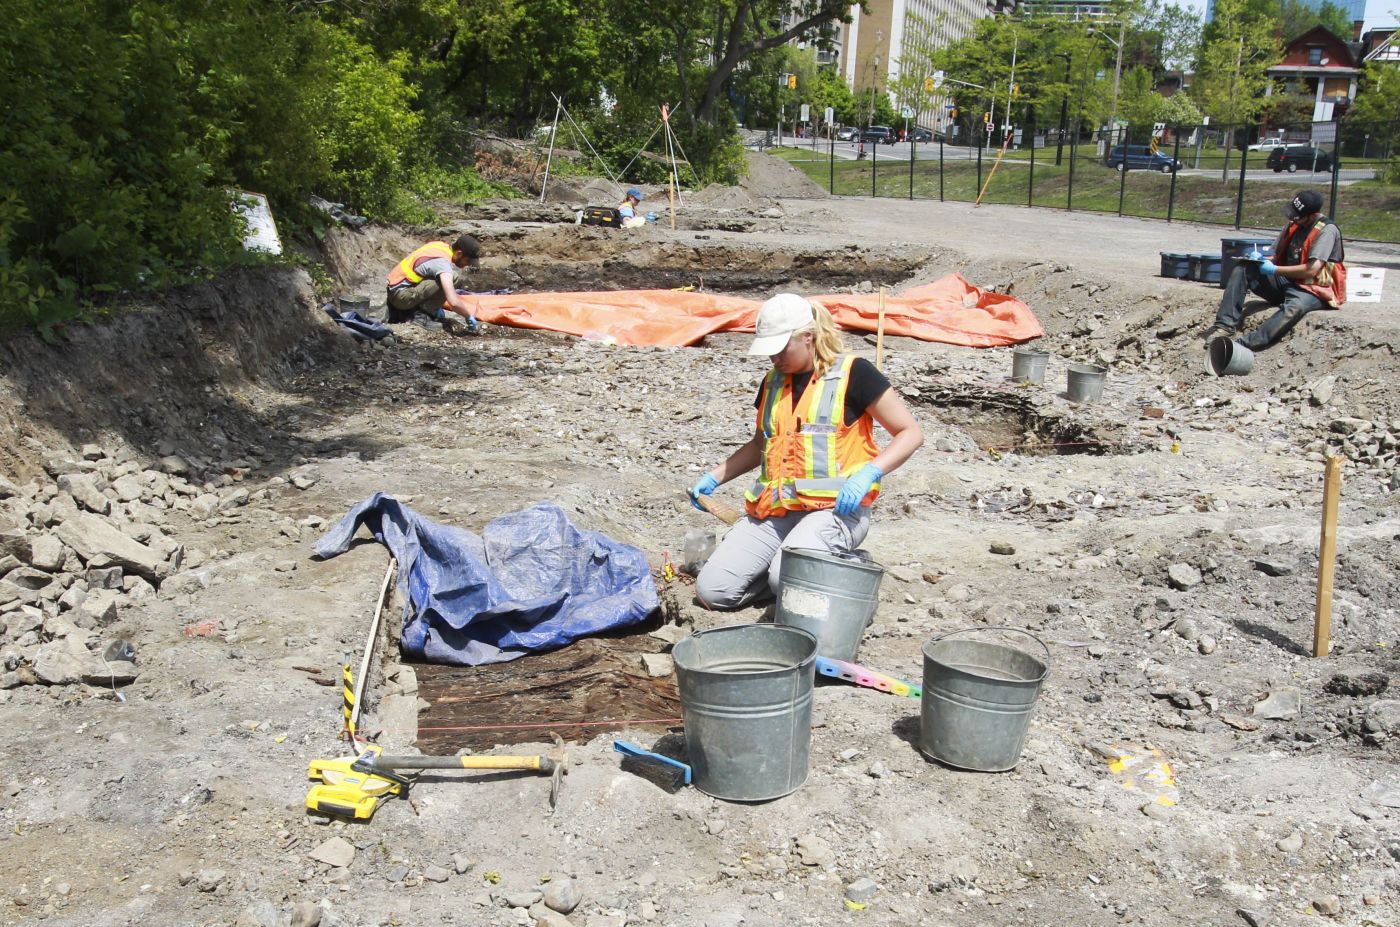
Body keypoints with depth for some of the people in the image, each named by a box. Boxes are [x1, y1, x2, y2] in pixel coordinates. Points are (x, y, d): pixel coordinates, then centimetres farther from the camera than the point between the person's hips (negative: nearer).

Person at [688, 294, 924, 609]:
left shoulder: (852, 373, -3)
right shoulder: (772, 381, 16)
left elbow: (911, 433, -3)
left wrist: (868, 473, -18)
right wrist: (713, 478, 20)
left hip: (834, 508, -6)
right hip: (772, 511, 7)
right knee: (712, 590, -10)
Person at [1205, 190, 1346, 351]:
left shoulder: (1327, 230, -12)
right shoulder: (1293, 226, 9)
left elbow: (1311, 270, -21)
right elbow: (1277, 257, 17)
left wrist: (1274, 270, -17)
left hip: (1312, 290, -7)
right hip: (1286, 282, 7)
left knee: (1295, 306, -41)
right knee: (1243, 269, -11)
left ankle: (1244, 344, -57)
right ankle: (1225, 325, -25)